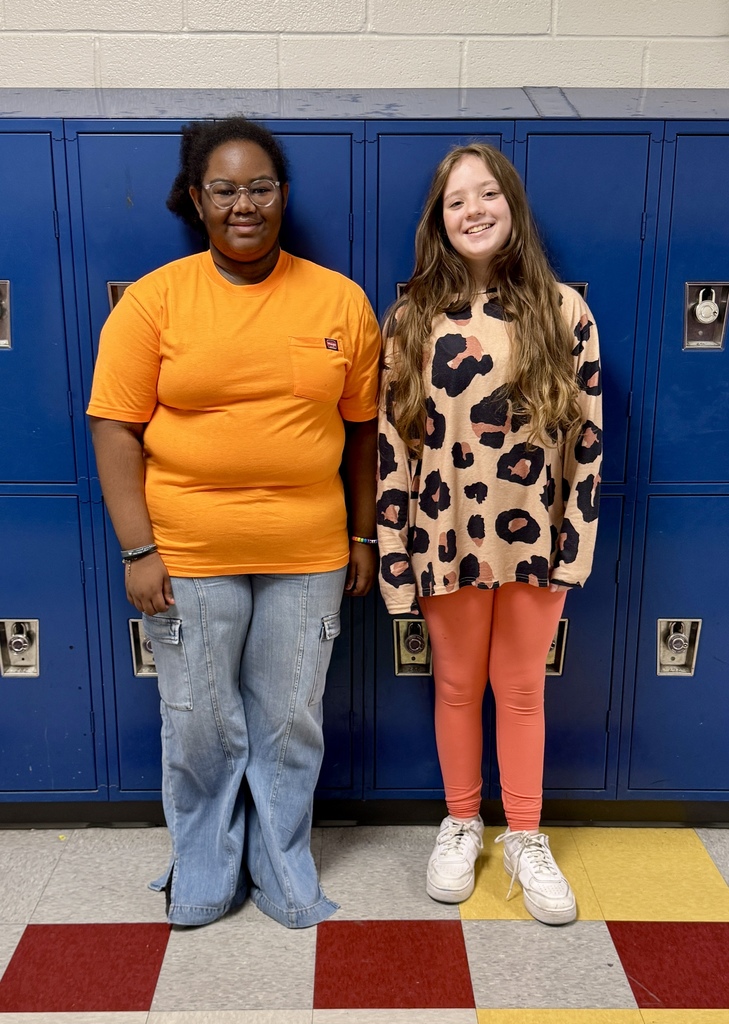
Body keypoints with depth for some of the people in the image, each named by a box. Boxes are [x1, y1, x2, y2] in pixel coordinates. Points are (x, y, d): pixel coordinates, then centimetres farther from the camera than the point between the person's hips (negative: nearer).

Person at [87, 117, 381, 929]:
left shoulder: (339, 299, 2)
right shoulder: (154, 299, -3)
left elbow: (362, 428, 7)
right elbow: (116, 429, -4)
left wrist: (363, 537, 7)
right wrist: (138, 550, -9)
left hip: (307, 555, 1)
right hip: (187, 556, -1)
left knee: (289, 725, 15)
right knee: (199, 728, 13)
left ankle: (283, 874, 37)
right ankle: (203, 875, 38)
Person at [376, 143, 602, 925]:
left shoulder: (563, 312, -3)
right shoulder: (414, 318, -2)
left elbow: (586, 435, -2)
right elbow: (392, 438, -2)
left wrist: (574, 540, -5)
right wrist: (394, 553, -4)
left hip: (534, 537, 0)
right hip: (449, 538, 1)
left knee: (521, 688, 13)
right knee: (457, 684, 15)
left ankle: (525, 840, 33)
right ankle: (461, 825, 36)